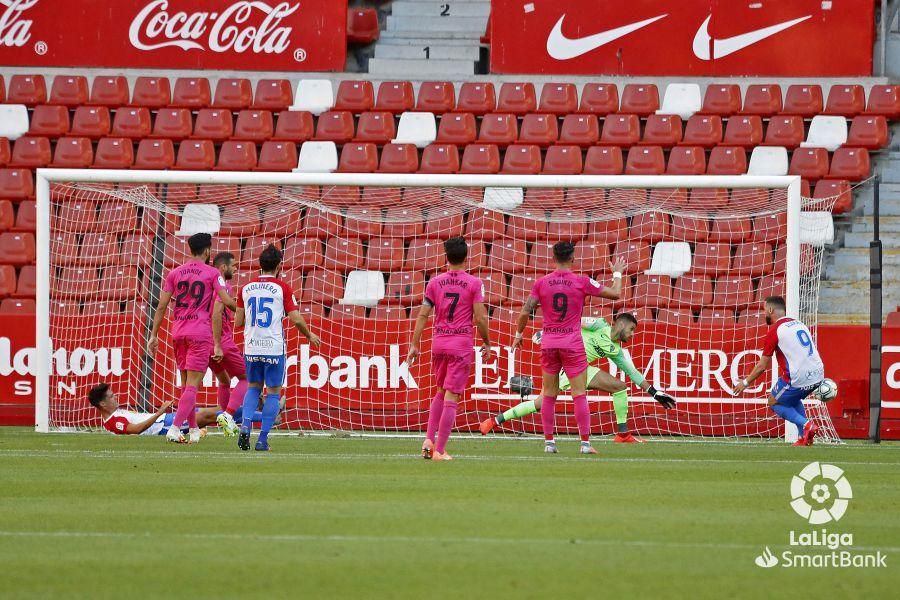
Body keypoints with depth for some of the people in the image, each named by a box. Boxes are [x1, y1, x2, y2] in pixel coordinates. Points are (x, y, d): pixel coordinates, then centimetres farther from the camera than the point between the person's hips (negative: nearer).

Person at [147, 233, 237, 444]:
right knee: (192, 385, -6)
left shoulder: (175, 273, 9)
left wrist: (154, 335, 10)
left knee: (186, 383, 16)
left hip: (178, 332, 4)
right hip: (200, 332, -4)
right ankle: (175, 428, -19)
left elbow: (161, 306, 6)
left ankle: (193, 429, 21)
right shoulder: (212, 274, -2)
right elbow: (227, 301, -11)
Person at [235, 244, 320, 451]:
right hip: (274, 347, -3)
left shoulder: (246, 289, 5)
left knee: (253, 387, 19)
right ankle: (263, 438, 0)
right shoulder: (282, 289, -5)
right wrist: (310, 336, 10)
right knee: (273, 392, 6)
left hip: (251, 348, 3)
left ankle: (246, 426, -2)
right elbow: (296, 319, -7)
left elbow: (238, 322, 8)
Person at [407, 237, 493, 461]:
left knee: (441, 392, 21)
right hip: (462, 342, -4)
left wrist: (414, 345, 7)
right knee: (451, 397, -2)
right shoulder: (474, 283, -5)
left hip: (438, 342, 4)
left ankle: (429, 440, 9)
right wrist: (487, 343, 6)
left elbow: (423, 315, 2)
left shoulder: (435, 282, 3)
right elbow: (480, 318, -8)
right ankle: (439, 450, -4)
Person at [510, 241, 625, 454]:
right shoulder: (582, 282, -5)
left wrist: (518, 334, 14)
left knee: (548, 395, 9)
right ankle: (585, 442, -5)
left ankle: (549, 442, 8)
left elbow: (525, 312, -1)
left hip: (548, 343, 2)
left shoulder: (542, 283, 0)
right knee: (579, 395, -1)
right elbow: (615, 294, 1)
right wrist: (617, 274, 19)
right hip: (573, 344, -2)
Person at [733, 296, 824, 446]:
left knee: (774, 403, 16)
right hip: (817, 376, 7)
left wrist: (745, 383, 13)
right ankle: (805, 436, 16)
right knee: (793, 399, 32)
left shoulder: (774, 331, -3)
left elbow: (762, 366, 0)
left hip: (798, 378, -7)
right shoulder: (799, 324, 18)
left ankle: (806, 425, -4)